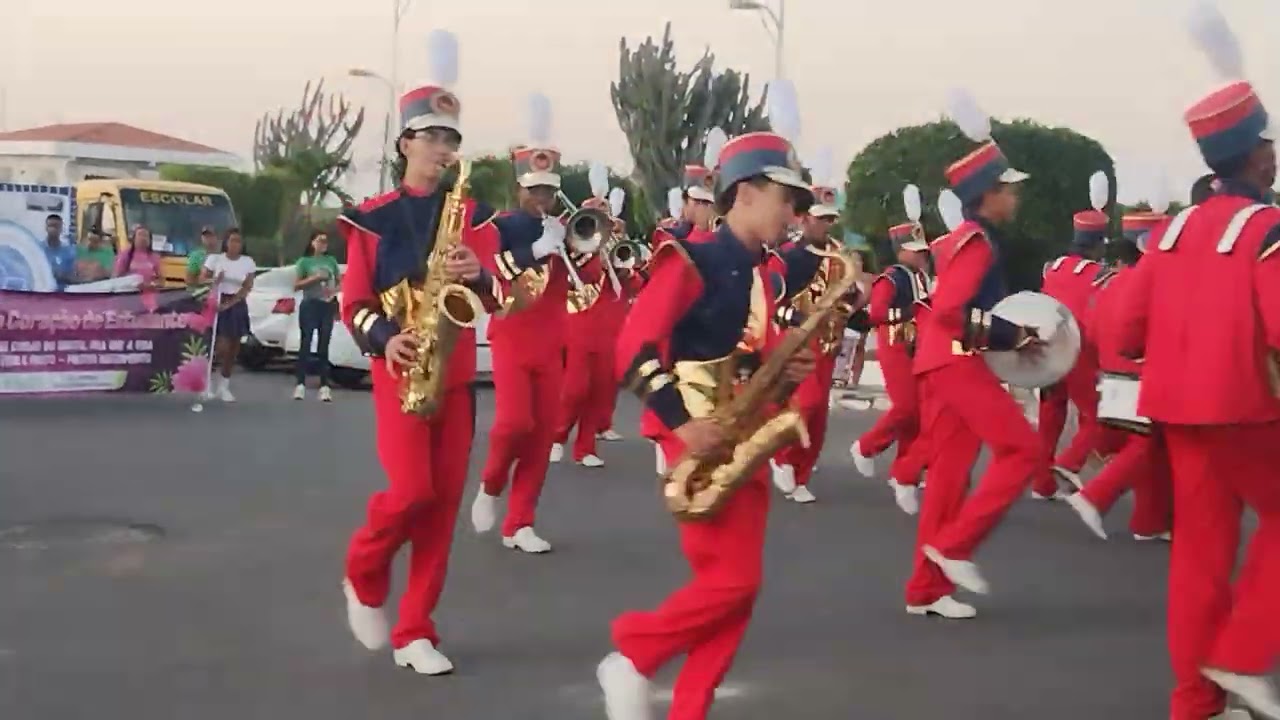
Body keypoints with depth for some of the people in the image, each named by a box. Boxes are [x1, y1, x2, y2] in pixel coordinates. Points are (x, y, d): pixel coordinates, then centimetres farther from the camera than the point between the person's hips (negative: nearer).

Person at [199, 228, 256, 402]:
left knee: (233, 349, 6)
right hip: (217, 304, -3)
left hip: (237, 306, 3)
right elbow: (202, 279, 0)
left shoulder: (248, 262, 1)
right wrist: (214, 281, -22)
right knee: (222, 347, -13)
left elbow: (247, 288, -3)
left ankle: (224, 386, 17)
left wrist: (230, 303, -15)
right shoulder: (215, 259, -3)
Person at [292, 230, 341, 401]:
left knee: (324, 346, 2)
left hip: (327, 306, 3)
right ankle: (300, 384, -7)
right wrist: (314, 278, -13)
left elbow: (339, 282, 17)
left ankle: (324, 386, 1)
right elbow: (296, 285, -2)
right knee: (305, 344, -6)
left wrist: (334, 290, -4)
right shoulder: (304, 261, 2)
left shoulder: (331, 261, 12)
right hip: (309, 305, -3)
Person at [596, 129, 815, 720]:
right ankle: (629, 659, 7)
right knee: (732, 578, -12)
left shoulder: (759, 277, 16)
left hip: (747, 440, 8)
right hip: (701, 437, -8)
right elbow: (634, 347, -16)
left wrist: (788, 369, -1)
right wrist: (681, 420, -24)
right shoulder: (690, 262, -9)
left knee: (736, 588, 5)